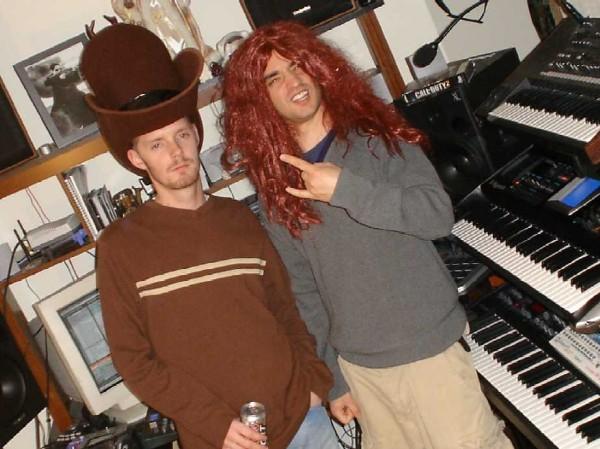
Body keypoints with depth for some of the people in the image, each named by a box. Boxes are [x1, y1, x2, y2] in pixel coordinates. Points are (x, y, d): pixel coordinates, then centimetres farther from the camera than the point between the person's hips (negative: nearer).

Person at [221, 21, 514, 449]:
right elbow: (304, 291, 6)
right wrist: (334, 380, 8)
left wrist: (345, 189, -22)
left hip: (428, 348, -2)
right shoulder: (277, 188, 3)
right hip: (357, 364, 3)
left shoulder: (376, 135, -3)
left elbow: (439, 215, -14)